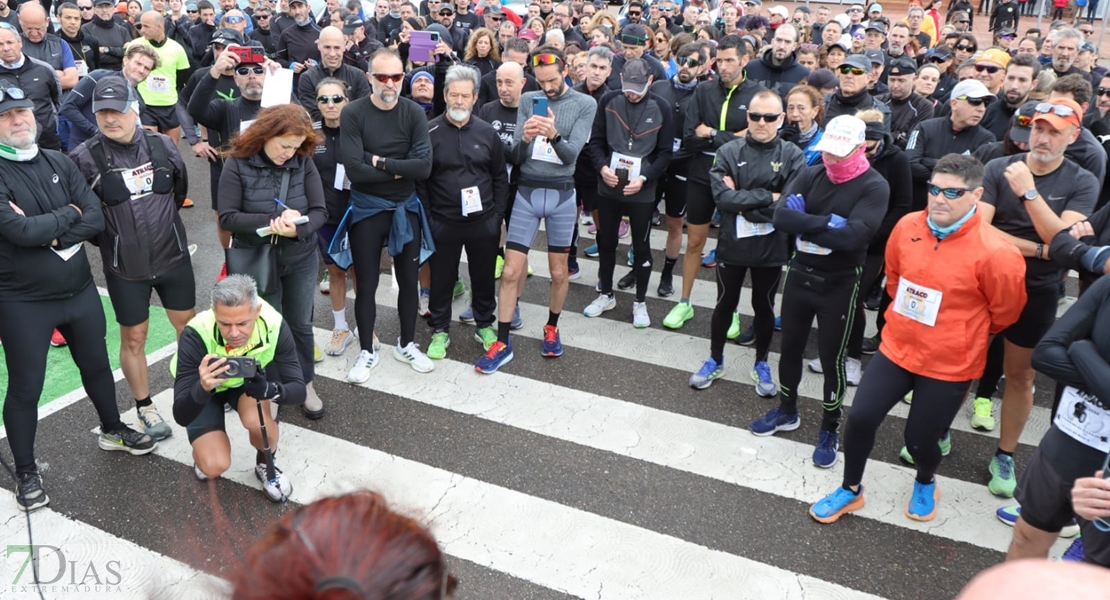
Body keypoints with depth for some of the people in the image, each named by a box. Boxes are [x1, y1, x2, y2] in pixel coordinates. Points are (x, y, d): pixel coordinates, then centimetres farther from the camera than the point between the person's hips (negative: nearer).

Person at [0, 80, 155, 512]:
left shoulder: (59, 164, 1)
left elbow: (95, 220, -5)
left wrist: (50, 234, -19)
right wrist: (68, 214, -12)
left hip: (79, 289, 5)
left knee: (96, 365, 21)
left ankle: (112, 430, 44)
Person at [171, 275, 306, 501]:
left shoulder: (274, 325, -33)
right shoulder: (195, 336, -37)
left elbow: (298, 390, -29)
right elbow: (181, 415, -36)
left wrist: (270, 390, -51)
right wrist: (203, 388, -57)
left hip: (249, 380, 1)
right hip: (203, 389, -1)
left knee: (256, 420, -31)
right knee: (214, 467, -16)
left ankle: (266, 464, 1)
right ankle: (205, 446, 19)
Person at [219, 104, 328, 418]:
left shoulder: (304, 162, -9)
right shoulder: (237, 164, -14)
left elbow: (320, 211, -10)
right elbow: (227, 218, -15)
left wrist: (297, 229, -31)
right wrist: (272, 221, -27)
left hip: (300, 261, 2)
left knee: (300, 325, 16)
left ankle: (305, 385, 36)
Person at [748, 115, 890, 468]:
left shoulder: (874, 187, -13)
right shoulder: (812, 175, 0)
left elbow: (852, 236, -28)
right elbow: (781, 217, -15)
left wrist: (804, 225, -19)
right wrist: (827, 222, -23)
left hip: (839, 285, -4)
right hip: (799, 274, 5)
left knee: (831, 357, 6)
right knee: (790, 347, 17)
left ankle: (829, 429, 25)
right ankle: (787, 411, 39)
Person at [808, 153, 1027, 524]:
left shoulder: (994, 253, -21)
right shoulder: (907, 227, -7)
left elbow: (1005, 313, -4)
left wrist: (963, 334, 12)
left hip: (950, 364, -4)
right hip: (896, 347, 4)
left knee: (920, 439, 8)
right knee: (860, 418, 0)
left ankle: (925, 483, 44)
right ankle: (850, 490, 25)